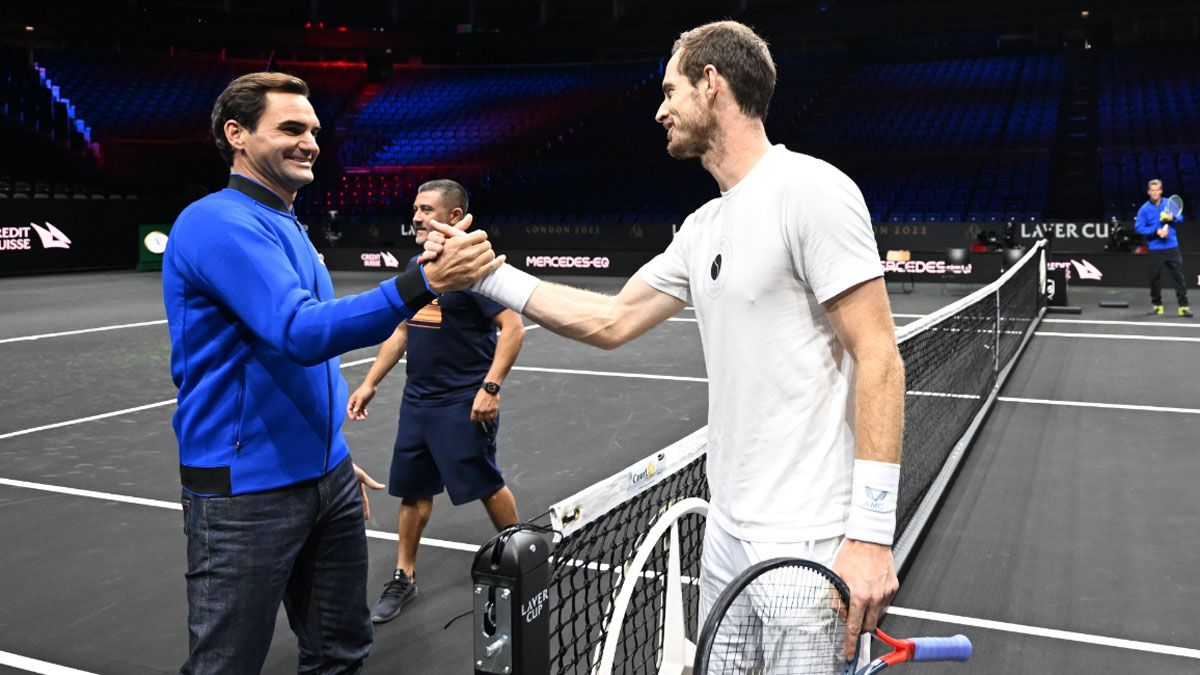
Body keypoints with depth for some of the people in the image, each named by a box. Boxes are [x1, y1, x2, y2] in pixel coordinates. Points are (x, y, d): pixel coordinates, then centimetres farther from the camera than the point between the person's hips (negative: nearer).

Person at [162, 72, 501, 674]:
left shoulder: (287, 228, 15)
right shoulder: (220, 223, -16)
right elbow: (302, 333, -30)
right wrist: (424, 282, -38)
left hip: (326, 481, 9)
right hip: (244, 493, -9)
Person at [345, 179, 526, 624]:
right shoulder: (415, 266, 11)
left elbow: (513, 327, -17)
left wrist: (490, 388, -23)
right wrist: (370, 383, 16)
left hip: (464, 404, -7)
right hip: (417, 400, 7)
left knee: (486, 486, 5)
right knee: (413, 490, 11)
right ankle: (403, 579, 24)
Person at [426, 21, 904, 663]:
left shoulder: (811, 189, -14)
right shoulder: (704, 228, 11)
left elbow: (877, 358, -17)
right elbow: (612, 320, 17)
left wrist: (871, 534, -20)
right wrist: (487, 275, 14)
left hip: (805, 543, -8)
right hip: (726, 531, 8)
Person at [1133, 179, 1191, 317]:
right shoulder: (1144, 209, -3)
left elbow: (1180, 218, 12)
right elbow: (1138, 227, -9)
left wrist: (1172, 218, -11)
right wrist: (1156, 232, -19)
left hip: (1172, 247, 1)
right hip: (1155, 249, -1)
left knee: (1179, 276, -2)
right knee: (1154, 278, 6)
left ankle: (1183, 306, 0)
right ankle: (1157, 304, 22)